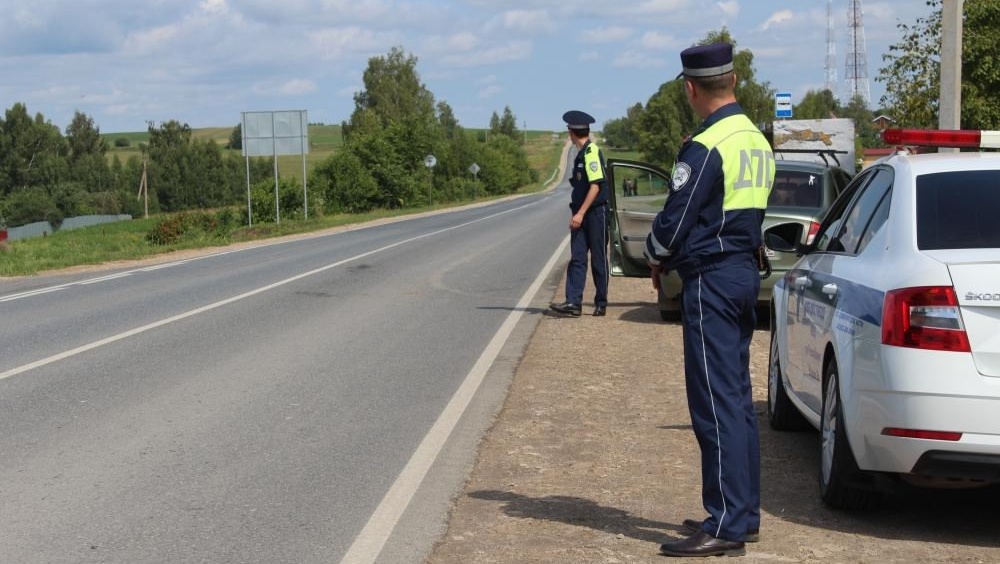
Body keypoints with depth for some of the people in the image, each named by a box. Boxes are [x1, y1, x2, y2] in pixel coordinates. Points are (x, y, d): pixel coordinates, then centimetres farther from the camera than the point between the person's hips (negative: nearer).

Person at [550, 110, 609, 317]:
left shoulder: (592, 152, -14)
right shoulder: (581, 154, 13)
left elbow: (595, 186, -20)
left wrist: (581, 213, -21)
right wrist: (577, 213, 15)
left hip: (596, 213, -8)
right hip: (582, 214, 8)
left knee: (598, 259, 2)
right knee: (577, 259, 1)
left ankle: (601, 303, 10)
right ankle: (573, 302, -3)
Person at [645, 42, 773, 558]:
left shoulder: (705, 147, -17)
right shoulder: (757, 142, 12)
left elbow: (673, 223, -16)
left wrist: (656, 257, 7)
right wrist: (673, 259, 14)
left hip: (711, 282, -9)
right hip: (745, 272, 9)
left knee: (716, 403, -7)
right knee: (736, 398, 15)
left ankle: (726, 526, -4)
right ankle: (744, 513, 22)